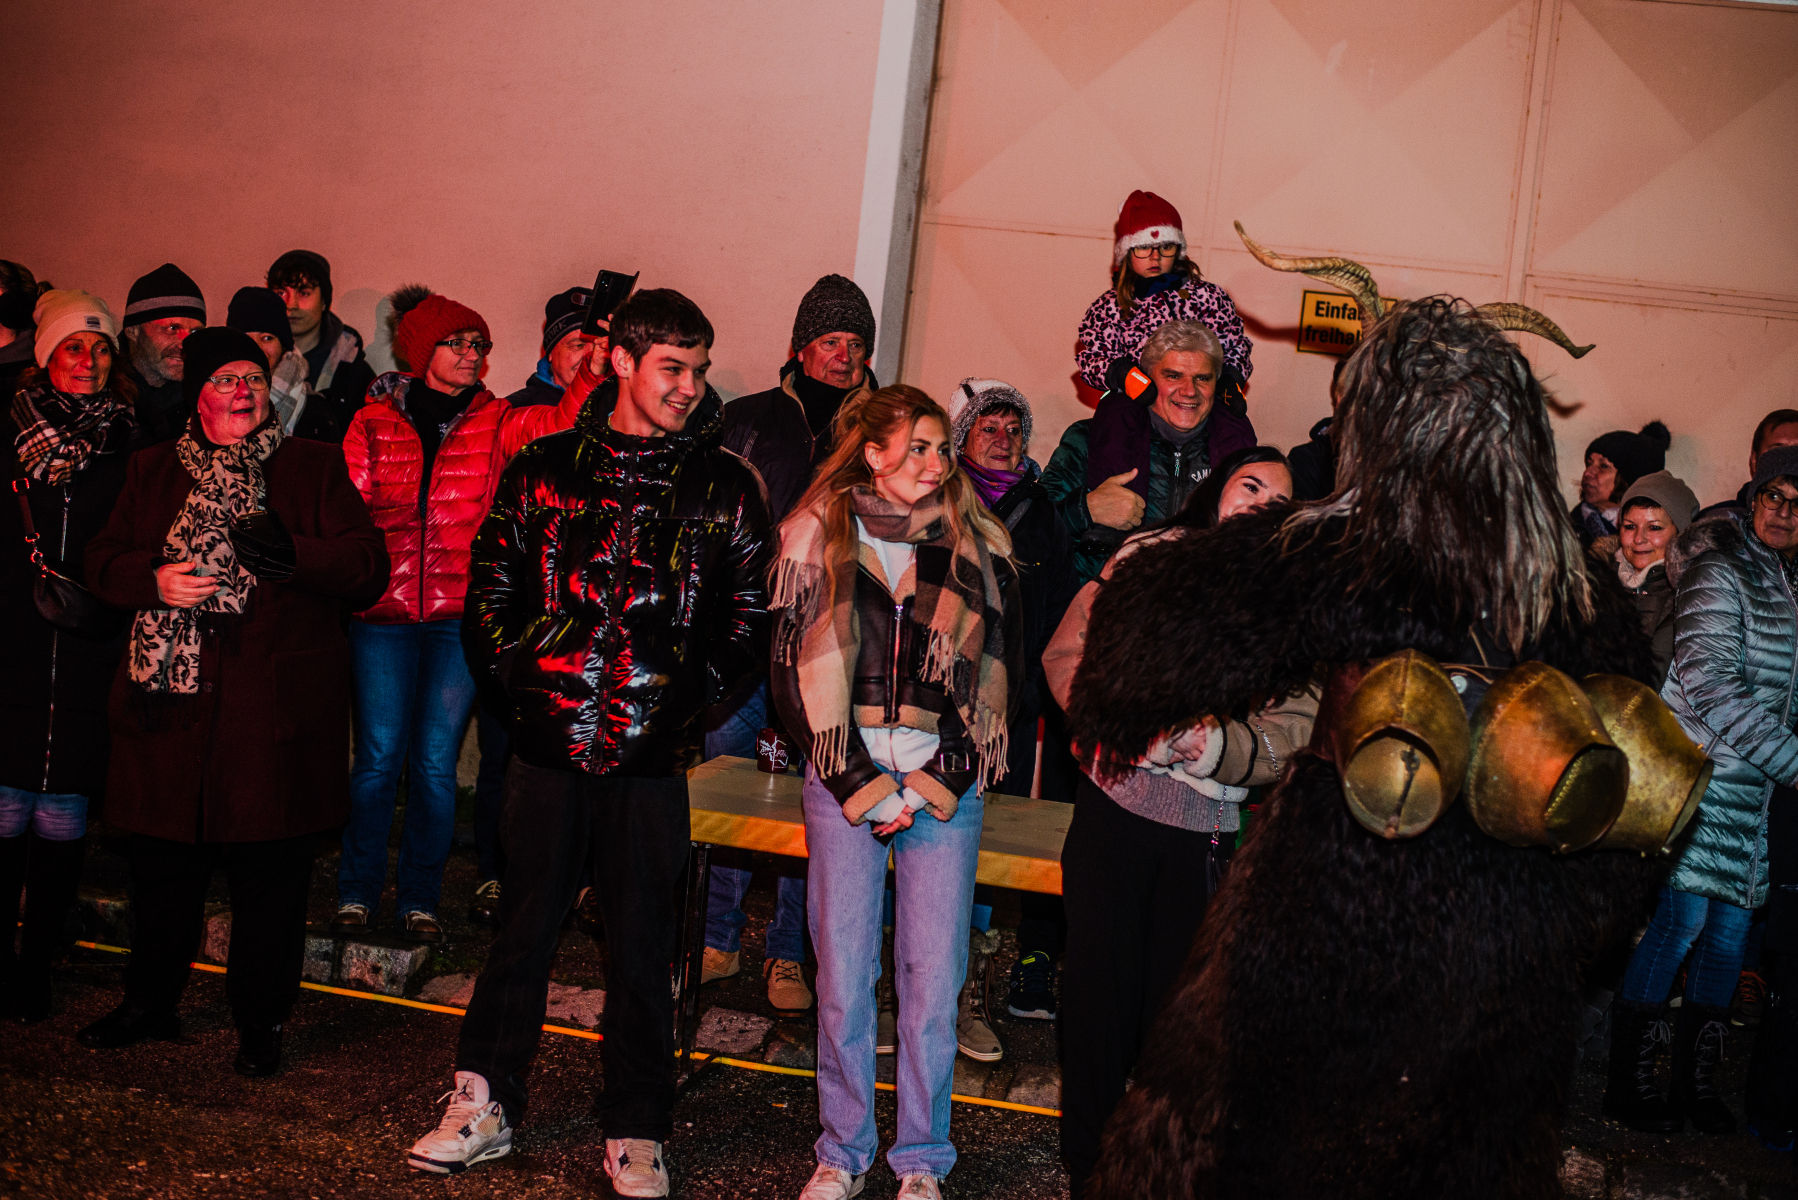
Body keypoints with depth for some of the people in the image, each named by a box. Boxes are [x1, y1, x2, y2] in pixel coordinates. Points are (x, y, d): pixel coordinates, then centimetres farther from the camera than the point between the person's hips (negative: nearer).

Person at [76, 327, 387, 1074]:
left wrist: (294, 554, -21)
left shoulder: (314, 468, 4)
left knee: (270, 873, 2)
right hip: (171, 702, 3)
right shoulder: (154, 471, 14)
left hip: (277, 706, -3)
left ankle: (261, 1022, 17)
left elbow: (368, 566, -3)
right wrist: (154, 579, -8)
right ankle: (149, 1004, 32)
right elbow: (103, 561, 14)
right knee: (163, 865, 13)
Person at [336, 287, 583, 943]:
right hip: (382, 611, 0)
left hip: (461, 612, 0)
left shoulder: (497, 422, 6)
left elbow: (566, 418, -10)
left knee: (435, 761, 1)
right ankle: (357, 890, 18)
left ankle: (419, 899, 16)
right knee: (379, 757, 0)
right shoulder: (374, 421, 7)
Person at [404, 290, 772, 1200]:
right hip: (549, 739, 1)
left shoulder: (724, 489, 3)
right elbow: (491, 587, 10)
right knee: (523, 927, 12)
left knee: (640, 945, 6)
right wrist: (519, 673, 1)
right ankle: (484, 1105, 27)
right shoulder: (544, 469, 6)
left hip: (652, 752, -1)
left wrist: (689, 688, 0)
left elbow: (751, 612, 6)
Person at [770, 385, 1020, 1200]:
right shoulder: (819, 537, 4)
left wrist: (940, 779, -2)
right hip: (843, 783, 0)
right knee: (842, 978, 2)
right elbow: (789, 672, 3)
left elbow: (1001, 672, 7)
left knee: (933, 982, 1)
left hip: (946, 788, 0)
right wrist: (857, 781, -4)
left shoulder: (976, 548, 6)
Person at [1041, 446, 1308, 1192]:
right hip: (1114, 802, 0)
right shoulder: (1150, 556, 5)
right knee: (1099, 988, 6)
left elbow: (1297, 725, -4)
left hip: (1208, 830, 0)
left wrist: (1220, 744, -22)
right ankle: (1087, 1159, 24)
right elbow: (1068, 652, 2)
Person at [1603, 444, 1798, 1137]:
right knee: (1679, 924, -6)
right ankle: (1628, 1085, 4)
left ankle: (1697, 1083, 18)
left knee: (1731, 933, 8)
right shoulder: (1722, 572, -8)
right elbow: (1708, 683, -16)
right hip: (1706, 775, -7)